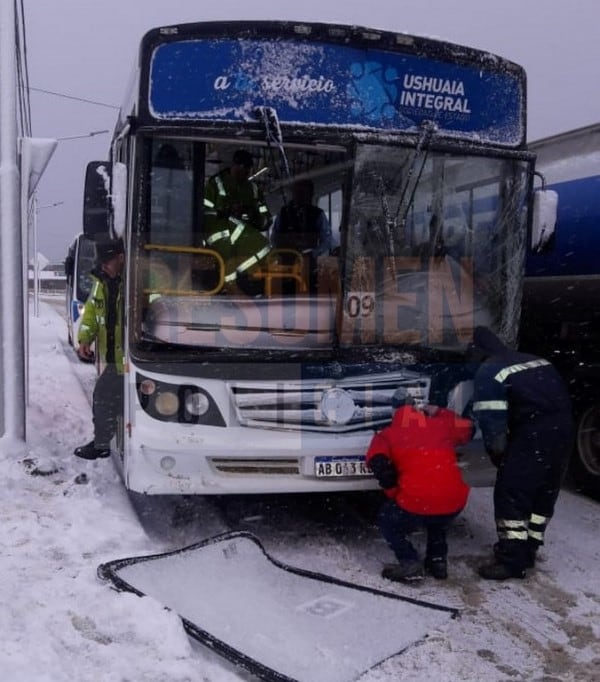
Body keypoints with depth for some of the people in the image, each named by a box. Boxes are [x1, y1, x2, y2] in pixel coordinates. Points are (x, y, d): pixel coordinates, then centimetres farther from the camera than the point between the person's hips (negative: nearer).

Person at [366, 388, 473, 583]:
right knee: (437, 522, 39)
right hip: (454, 503, 5)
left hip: (416, 504, -4)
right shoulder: (441, 424, 18)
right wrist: (440, 412, 44)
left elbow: (378, 463, -9)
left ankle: (409, 564, 8)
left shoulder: (388, 434, 9)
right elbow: (467, 429, 36)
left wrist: (393, 492, 5)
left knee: (388, 521, 25)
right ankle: (438, 561, 27)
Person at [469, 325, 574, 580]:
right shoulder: (536, 361, 24)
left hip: (534, 432, -8)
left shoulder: (488, 373, 0)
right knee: (544, 492, 17)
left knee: (510, 494, -1)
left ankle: (512, 561, 0)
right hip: (563, 426, 8)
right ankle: (527, 550, 28)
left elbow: (492, 421, -8)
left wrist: (497, 454, 3)